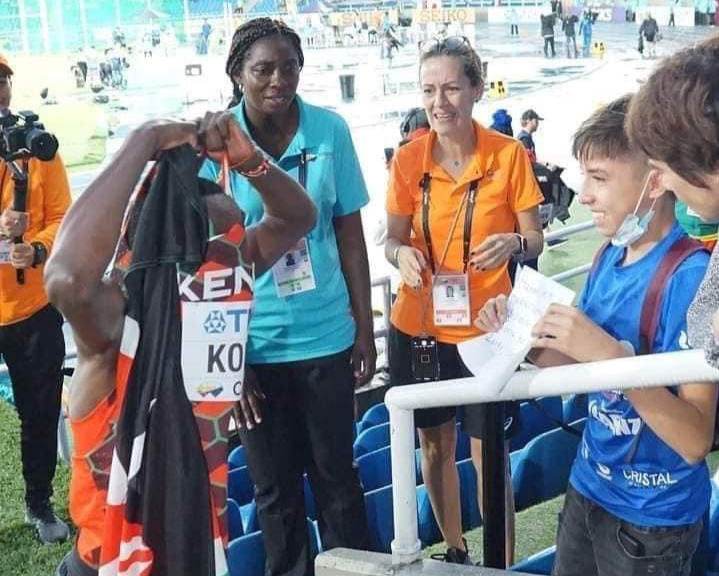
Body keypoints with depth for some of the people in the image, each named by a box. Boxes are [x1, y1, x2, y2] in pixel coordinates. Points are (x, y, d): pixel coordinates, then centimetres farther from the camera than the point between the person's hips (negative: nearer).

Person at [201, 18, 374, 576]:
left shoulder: (330, 131, -5)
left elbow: (350, 235, 2)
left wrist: (364, 328, 3)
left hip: (326, 338, 1)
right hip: (253, 345, 0)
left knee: (337, 476, 15)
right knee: (275, 488, 15)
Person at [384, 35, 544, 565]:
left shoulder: (508, 154, -10)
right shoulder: (408, 159, -4)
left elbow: (535, 239, -4)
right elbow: (392, 239, 2)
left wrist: (513, 243, -27)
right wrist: (402, 253, -21)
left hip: (484, 330, -3)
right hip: (418, 328, 3)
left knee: (490, 458, 3)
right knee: (435, 447, 18)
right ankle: (454, 550, 40)